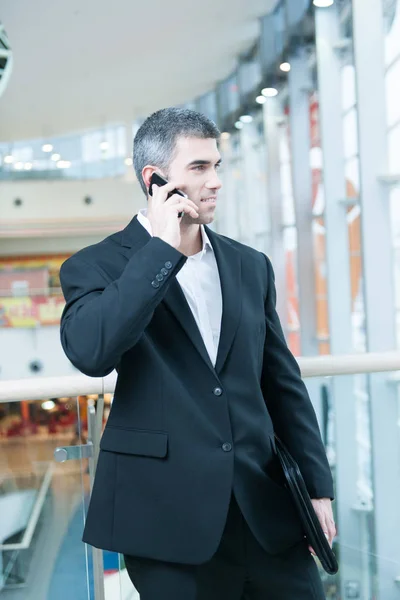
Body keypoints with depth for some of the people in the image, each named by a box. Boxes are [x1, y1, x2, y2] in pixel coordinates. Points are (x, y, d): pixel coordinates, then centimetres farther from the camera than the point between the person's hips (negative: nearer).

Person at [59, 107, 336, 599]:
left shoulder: (250, 265, 11)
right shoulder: (98, 265, -2)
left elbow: (283, 383, 13)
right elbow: (90, 352, -23)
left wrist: (317, 484, 9)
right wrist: (163, 247, -17)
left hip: (266, 507, 4)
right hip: (169, 515, -4)